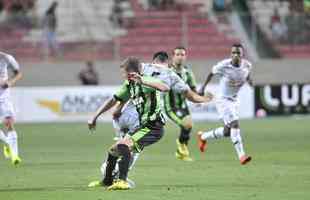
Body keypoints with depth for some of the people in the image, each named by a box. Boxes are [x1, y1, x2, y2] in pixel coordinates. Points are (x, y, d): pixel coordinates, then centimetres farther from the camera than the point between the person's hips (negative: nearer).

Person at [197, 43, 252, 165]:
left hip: (234, 100, 7)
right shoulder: (223, 66, -21)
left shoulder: (247, 65, -9)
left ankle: (203, 137, 38)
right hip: (223, 100, -6)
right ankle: (241, 156, -26)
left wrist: (249, 80, 3)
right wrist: (203, 87, 3)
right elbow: (212, 73, -2)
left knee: (227, 132, 13)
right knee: (235, 124, -23)